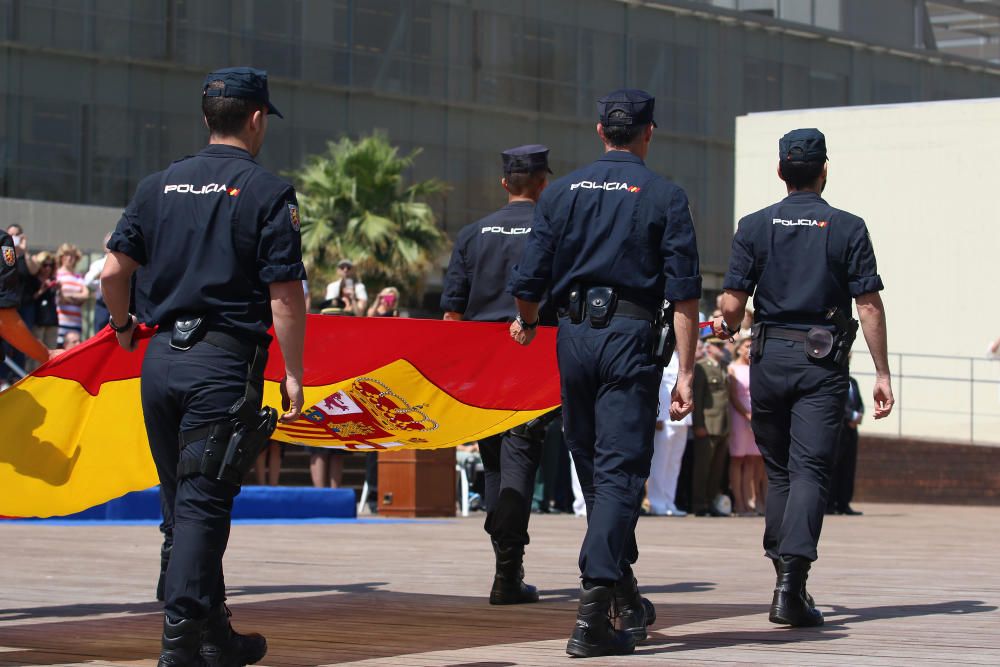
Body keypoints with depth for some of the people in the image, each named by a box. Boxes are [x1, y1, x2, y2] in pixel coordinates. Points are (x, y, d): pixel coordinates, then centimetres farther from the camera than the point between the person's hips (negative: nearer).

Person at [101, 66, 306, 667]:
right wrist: (293, 375, -5)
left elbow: (113, 271, 7)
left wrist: (123, 326, 26)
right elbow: (285, 294, -11)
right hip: (225, 363, -5)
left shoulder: (159, 186, 10)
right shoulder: (267, 192, -5)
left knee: (181, 501, 14)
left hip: (160, 361, 5)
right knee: (203, 502, -6)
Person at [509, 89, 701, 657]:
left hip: (574, 334, 4)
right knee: (620, 471, -6)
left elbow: (530, 280, 6)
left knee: (594, 470, 15)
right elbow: (685, 294, -6)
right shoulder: (665, 196, 1)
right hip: (631, 334, -3)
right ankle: (593, 613, -17)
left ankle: (624, 597, 26)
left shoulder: (563, 192, 8)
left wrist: (527, 325, 27)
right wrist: (686, 373, -5)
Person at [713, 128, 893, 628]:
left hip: (769, 357, 2)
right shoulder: (848, 229, -1)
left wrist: (727, 327, 22)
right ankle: (792, 583, -20)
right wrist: (882, 373, 0)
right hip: (823, 361, -2)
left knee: (778, 470, 15)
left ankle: (785, 579, 19)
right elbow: (869, 306, -5)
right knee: (810, 471, -6)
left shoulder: (754, 227, 2)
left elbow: (732, 305, -1)